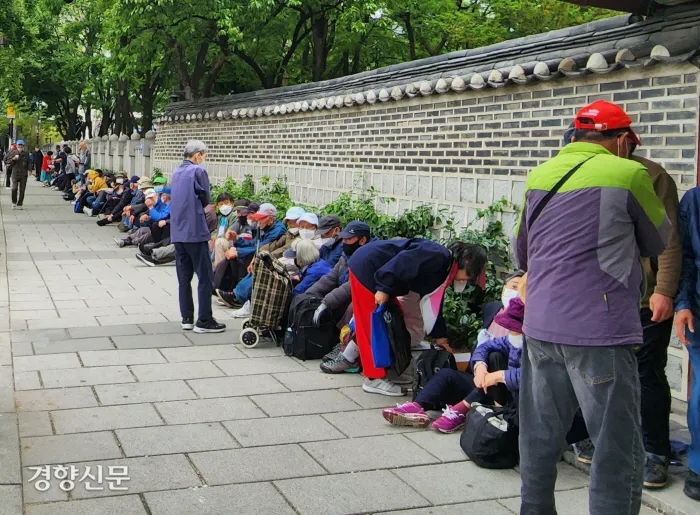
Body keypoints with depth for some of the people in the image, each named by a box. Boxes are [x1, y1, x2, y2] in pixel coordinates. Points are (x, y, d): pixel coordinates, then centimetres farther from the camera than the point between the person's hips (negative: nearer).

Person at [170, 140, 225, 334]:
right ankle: (204, 321, -2)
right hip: (195, 230, -8)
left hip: (177, 231, 8)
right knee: (204, 277, -2)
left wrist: (189, 208, 10)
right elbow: (206, 199, -4)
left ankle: (187, 318, 14)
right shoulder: (198, 171, -10)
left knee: (184, 277, 11)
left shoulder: (176, 172, 14)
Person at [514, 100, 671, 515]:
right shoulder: (628, 174, -6)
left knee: (540, 442, 16)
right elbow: (657, 242, 9)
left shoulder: (539, 176, 10)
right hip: (599, 332, -6)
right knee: (618, 453, 3)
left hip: (540, 328, 6)